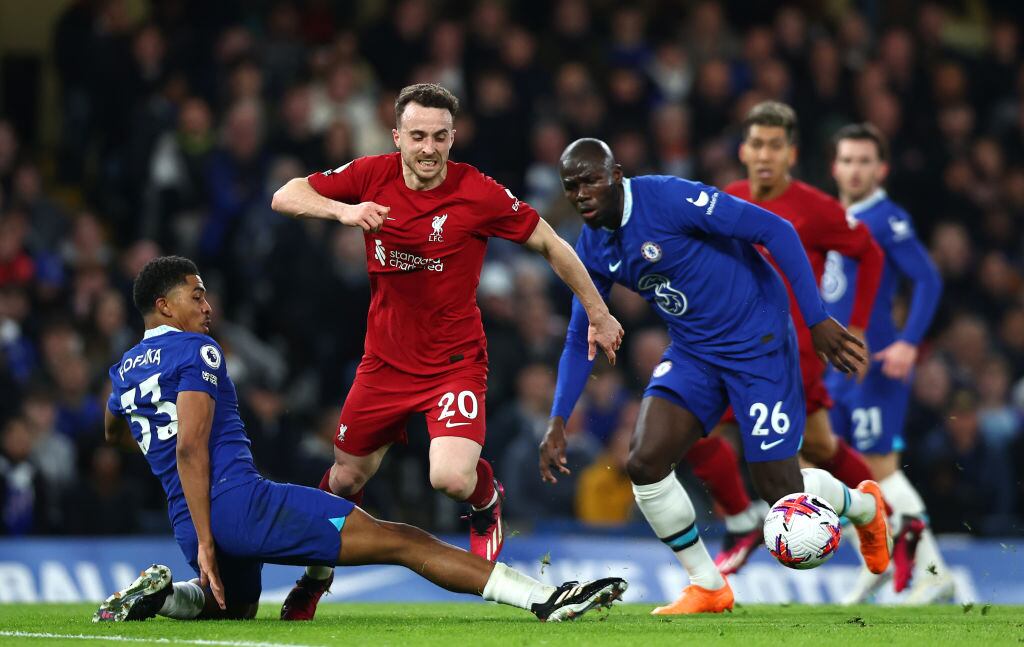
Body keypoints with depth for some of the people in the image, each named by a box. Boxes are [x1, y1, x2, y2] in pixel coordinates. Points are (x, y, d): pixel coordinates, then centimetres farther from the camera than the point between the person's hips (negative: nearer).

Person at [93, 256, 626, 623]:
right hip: (239, 502, -8)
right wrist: (206, 542, -18)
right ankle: (545, 598, -22)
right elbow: (190, 449, -16)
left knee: (236, 605, 40)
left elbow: (113, 431, 42)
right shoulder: (196, 351, -4)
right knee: (402, 542, -11)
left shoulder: (124, 372, 18)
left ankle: (159, 594, 8)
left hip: (187, 523, 8)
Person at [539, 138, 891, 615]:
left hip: (757, 343, -6)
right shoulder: (592, 250, -1)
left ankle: (863, 505, 32)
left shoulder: (669, 199, -23)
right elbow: (580, 338, 11)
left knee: (779, 490, -4)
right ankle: (707, 588, 5)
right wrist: (558, 421, 0)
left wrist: (817, 320, -20)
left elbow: (776, 231, -20)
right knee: (644, 462, -14)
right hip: (693, 352, 6)